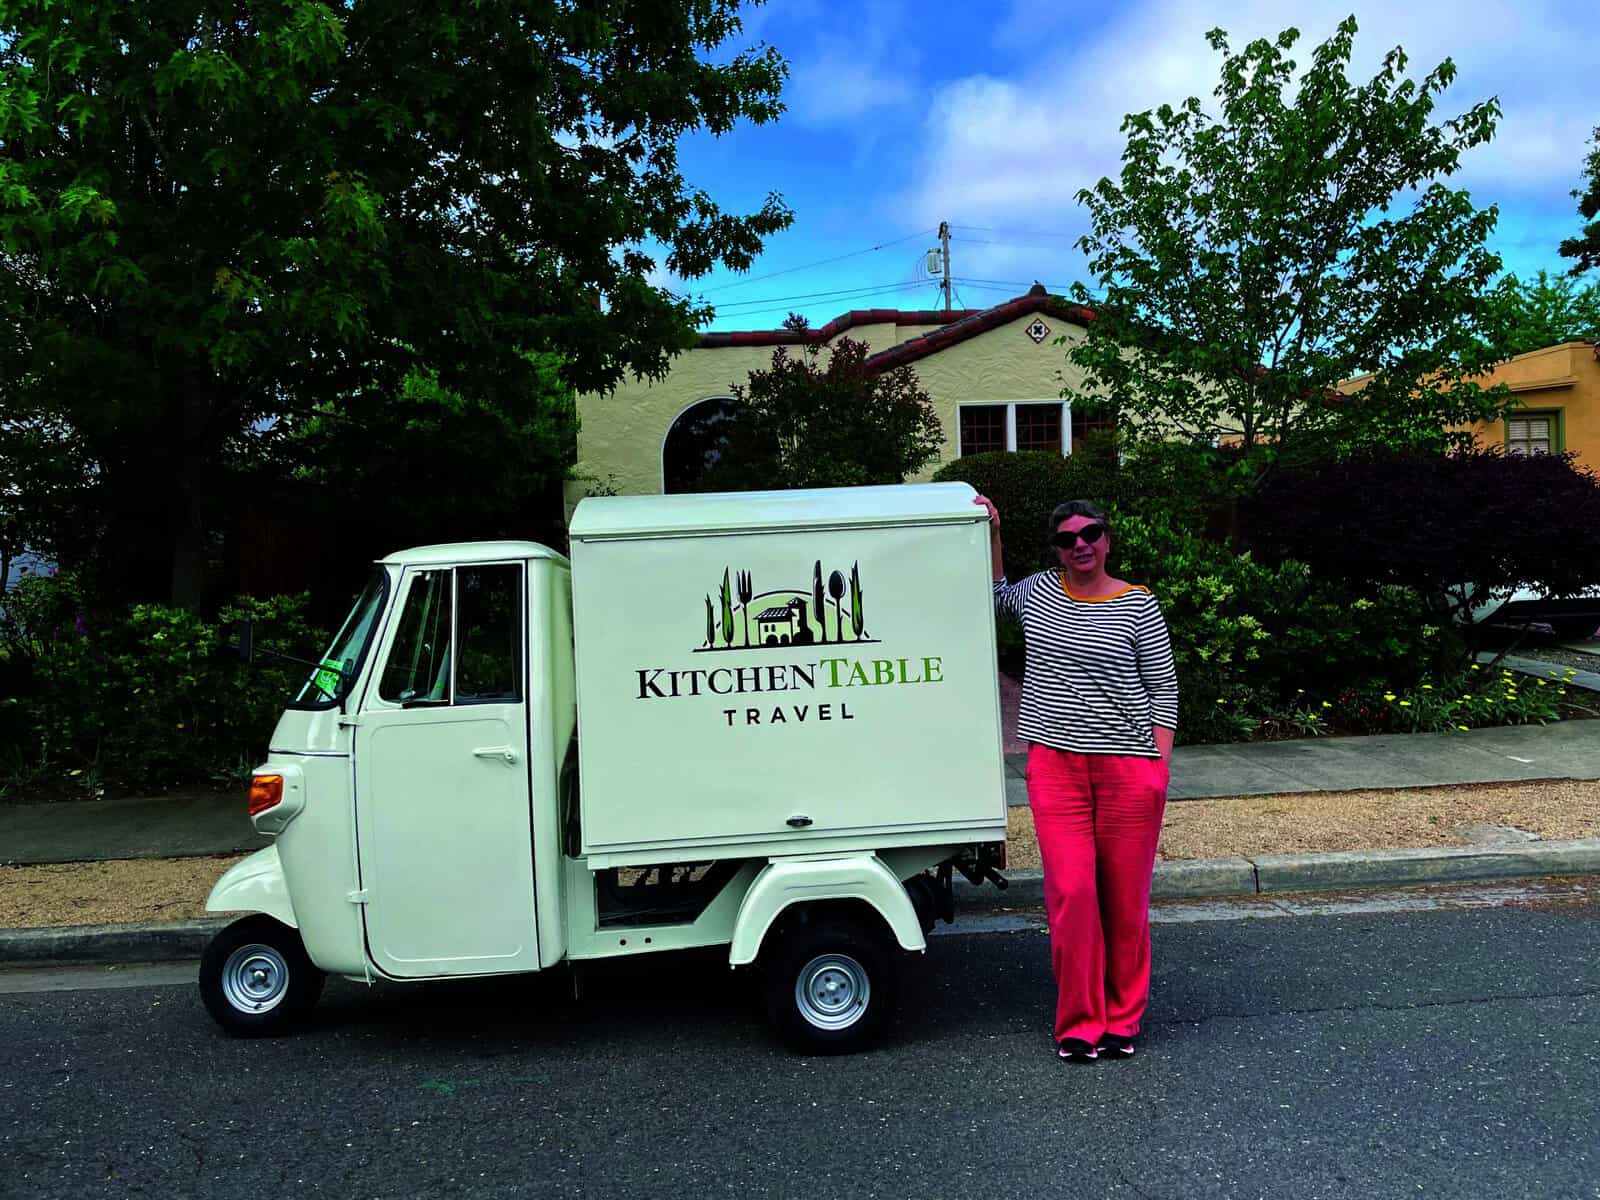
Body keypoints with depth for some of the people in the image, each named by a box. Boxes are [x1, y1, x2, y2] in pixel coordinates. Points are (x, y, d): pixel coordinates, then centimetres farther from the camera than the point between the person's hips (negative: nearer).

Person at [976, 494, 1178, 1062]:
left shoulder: (1138, 607, 1)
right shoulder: (1039, 593, 9)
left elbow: (1163, 691, 4)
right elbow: (995, 595, 32)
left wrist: (1159, 764, -4)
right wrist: (991, 535, 20)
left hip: (1127, 769, -1)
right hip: (1054, 765, 2)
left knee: (1125, 897, 6)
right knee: (1071, 893, -5)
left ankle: (1121, 1018, 22)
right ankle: (1079, 1021, 9)